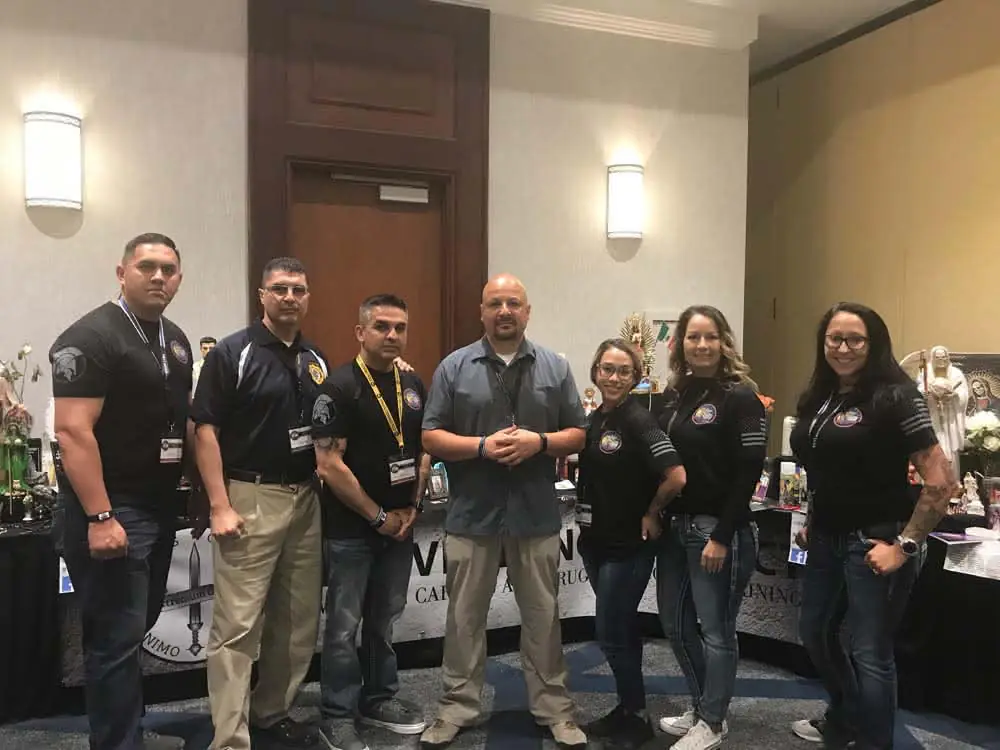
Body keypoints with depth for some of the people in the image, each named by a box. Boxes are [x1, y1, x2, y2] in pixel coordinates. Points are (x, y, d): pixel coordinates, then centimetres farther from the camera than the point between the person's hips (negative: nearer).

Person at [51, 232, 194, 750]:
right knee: (117, 637, -1)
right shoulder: (91, 337, -14)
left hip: (159, 509, 9)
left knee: (135, 628, 19)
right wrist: (100, 517, -25)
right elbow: (72, 432, -21)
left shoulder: (175, 339, 12)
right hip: (112, 513, -9)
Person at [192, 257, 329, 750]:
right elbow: (206, 432, -10)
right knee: (238, 625, -4)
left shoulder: (316, 360, 11)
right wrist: (219, 506, -16)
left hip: (306, 498, 7)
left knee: (297, 618, 14)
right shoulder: (232, 353, -7)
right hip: (249, 498, -6)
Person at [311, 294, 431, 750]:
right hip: (351, 529, -6)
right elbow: (329, 465, -17)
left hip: (400, 526, 6)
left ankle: (379, 699, 32)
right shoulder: (339, 387, -13)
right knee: (344, 625, 4)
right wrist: (378, 515, -13)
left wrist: (412, 507, 1)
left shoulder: (414, 386, 7)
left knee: (384, 620, 17)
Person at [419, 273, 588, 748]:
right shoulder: (455, 367, 0)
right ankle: (458, 705, 27)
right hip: (471, 514, 0)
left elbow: (577, 435, 5)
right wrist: (482, 447, -17)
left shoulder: (555, 368, 4)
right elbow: (431, 437, -2)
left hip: (536, 514, 1)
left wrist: (540, 442, -14)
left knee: (542, 616, 12)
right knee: (465, 616, 11)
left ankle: (553, 707, 27)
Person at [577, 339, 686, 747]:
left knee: (611, 633, 0)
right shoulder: (593, 419, 6)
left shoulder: (638, 420, -18)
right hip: (597, 540, 8)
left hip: (629, 544, -8)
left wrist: (651, 513, -14)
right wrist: (588, 521, 9)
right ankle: (628, 709, 31)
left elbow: (676, 476, -28)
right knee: (621, 629, 17)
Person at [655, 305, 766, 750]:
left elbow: (748, 472, -15)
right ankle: (700, 708, 33)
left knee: (715, 629, 5)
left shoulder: (740, 396, -9)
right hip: (675, 526, 7)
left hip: (717, 529, -7)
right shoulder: (679, 394, 10)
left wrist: (722, 536, -17)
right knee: (675, 623, 15)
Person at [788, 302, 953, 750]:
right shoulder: (818, 398, 7)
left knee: (870, 654, 1)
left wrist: (904, 545, -19)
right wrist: (811, 522, 13)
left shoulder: (894, 398, -15)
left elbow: (940, 482, -19)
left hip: (874, 542, -8)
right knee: (815, 633, 21)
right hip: (827, 540, 8)